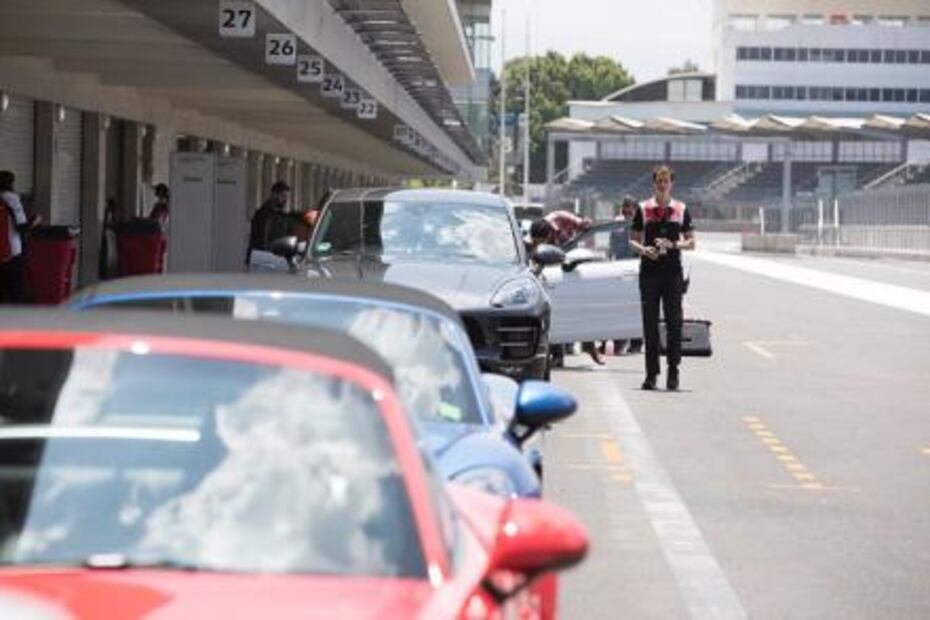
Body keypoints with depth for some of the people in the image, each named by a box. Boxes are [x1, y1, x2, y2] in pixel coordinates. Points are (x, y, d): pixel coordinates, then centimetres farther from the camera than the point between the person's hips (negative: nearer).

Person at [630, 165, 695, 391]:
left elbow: (691, 242, 9)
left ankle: (673, 372, 3)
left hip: (673, 273, 0)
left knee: (674, 321, -4)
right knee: (650, 323, 1)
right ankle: (651, 373, 6)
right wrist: (643, 249, -11)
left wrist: (674, 245, -10)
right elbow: (634, 240, 10)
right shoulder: (643, 209, 7)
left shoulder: (681, 210, 7)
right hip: (649, 271, 1)